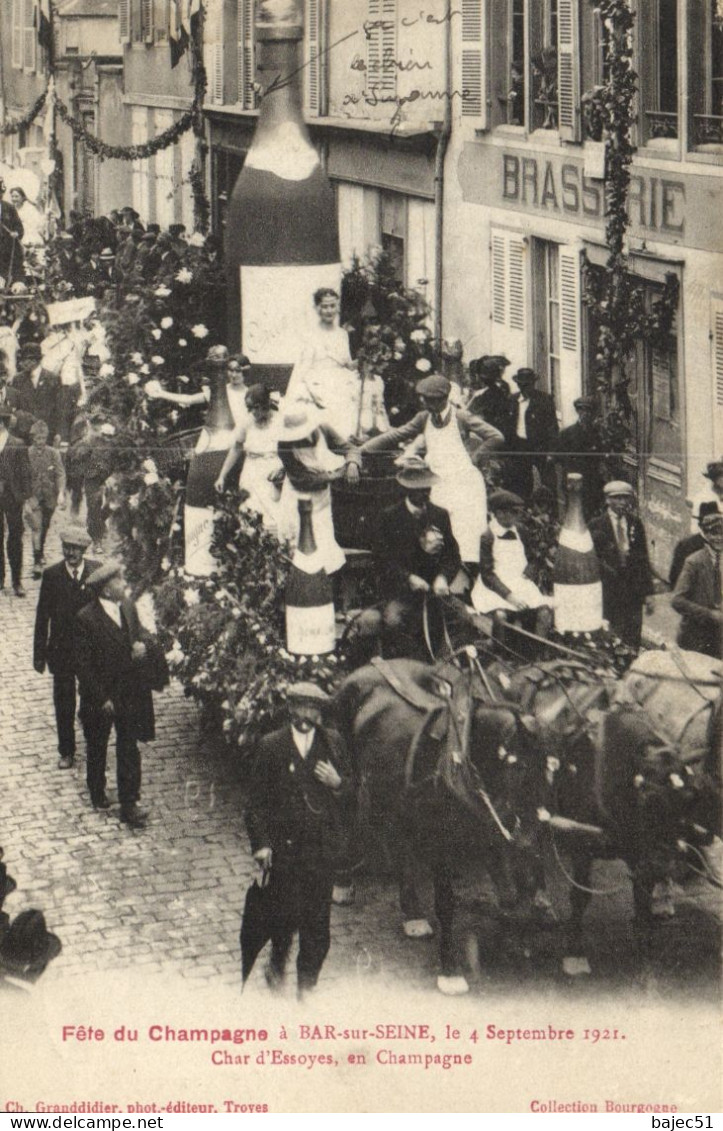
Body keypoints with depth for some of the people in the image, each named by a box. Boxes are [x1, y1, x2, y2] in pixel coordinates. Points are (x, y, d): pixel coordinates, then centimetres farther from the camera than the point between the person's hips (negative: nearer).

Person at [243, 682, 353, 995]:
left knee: (317, 918, 3)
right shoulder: (271, 746, -1)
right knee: (285, 913, -2)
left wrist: (337, 783, -11)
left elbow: (351, 790, 12)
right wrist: (261, 843, -5)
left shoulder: (333, 743, 5)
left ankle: (307, 981, 17)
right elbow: (256, 800, 2)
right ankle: (277, 961, 28)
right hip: (283, 847, -2)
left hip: (323, 847, 2)